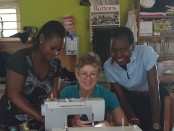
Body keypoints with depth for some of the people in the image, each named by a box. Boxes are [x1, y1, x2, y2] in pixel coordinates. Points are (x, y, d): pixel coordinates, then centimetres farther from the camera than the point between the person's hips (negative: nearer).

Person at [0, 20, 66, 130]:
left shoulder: (54, 64, -2)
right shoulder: (20, 58, -18)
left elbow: (53, 94, -4)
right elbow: (14, 96, -22)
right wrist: (42, 118, -30)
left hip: (35, 123, 5)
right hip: (11, 122, -5)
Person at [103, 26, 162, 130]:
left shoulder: (146, 53, -29)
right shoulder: (108, 66, -18)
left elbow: (154, 90, -31)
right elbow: (121, 97, -11)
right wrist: (132, 119, -27)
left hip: (151, 97, -2)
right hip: (130, 98, 2)